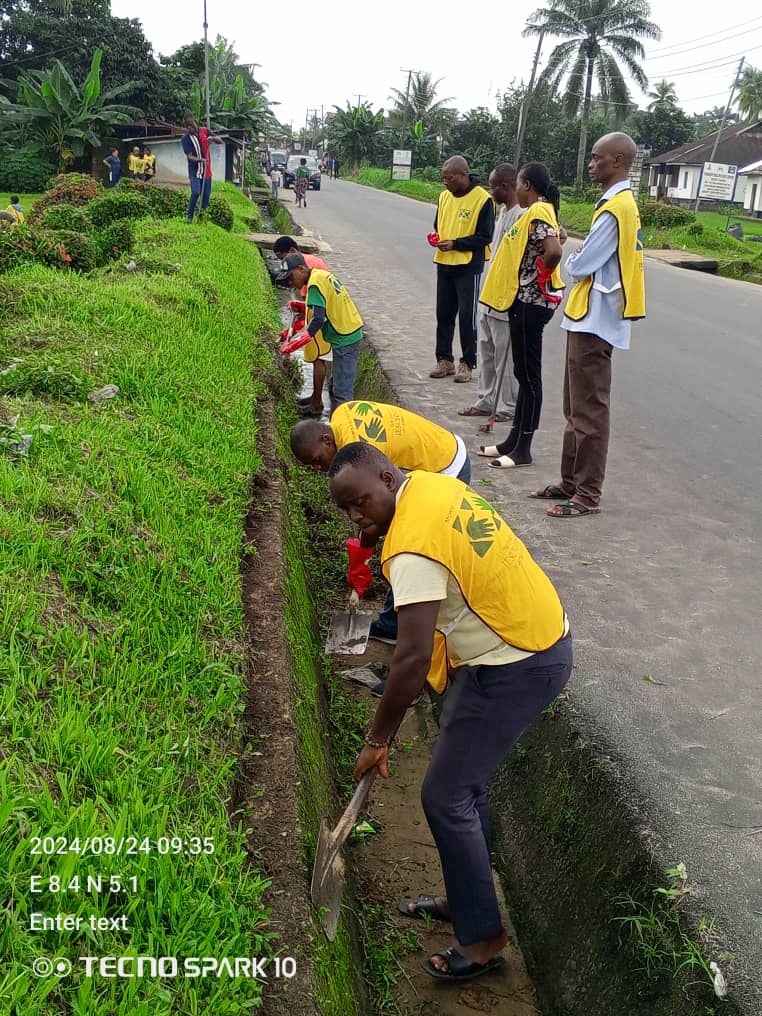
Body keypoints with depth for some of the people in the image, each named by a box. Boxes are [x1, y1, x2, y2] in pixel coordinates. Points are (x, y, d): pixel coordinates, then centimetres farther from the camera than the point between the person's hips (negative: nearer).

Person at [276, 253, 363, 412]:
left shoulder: (315, 283, -17)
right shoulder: (322, 274, 13)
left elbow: (318, 319, -26)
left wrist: (293, 345, -24)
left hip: (344, 339, -10)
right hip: (350, 334, 10)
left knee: (341, 393, -9)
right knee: (335, 388, 17)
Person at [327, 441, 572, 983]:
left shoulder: (412, 547, -27)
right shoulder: (433, 484, 2)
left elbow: (413, 658, -28)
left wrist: (378, 740, -16)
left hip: (518, 667, -10)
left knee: (446, 797, 1)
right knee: (465, 781, 20)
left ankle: (483, 937, 16)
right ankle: (465, 895, 37)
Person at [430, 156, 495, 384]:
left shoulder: (482, 199, -12)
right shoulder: (444, 196, 8)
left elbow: (485, 237, -13)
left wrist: (455, 244, -19)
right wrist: (435, 237, -3)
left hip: (468, 267, -6)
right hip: (444, 264, 6)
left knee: (467, 316, 0)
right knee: (444, 314, 10)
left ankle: (467, 363, 10)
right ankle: (444, 360, 20)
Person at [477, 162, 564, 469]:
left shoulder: (538, 212, -15)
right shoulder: (536, 211, 15)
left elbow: (554, 251, -30)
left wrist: (543, 278, -15)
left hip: (531, 302, -10)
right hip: (523, 300, 10)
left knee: (528, 375, -4)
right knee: (523, 372, 13)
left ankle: (523, 449, 3)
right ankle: (515, 440, 22)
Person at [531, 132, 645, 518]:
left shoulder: (615, 209, -16)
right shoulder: (619, 203, 16)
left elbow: (582, 266, -17)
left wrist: (573, 258, 4)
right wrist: (581, 257, 3)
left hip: (594, 321, -10)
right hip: (588, 317, 10)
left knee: (589, 411, -5)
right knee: (576, 409, 15)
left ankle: (588, 495, 2)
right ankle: (570, 482, 24)